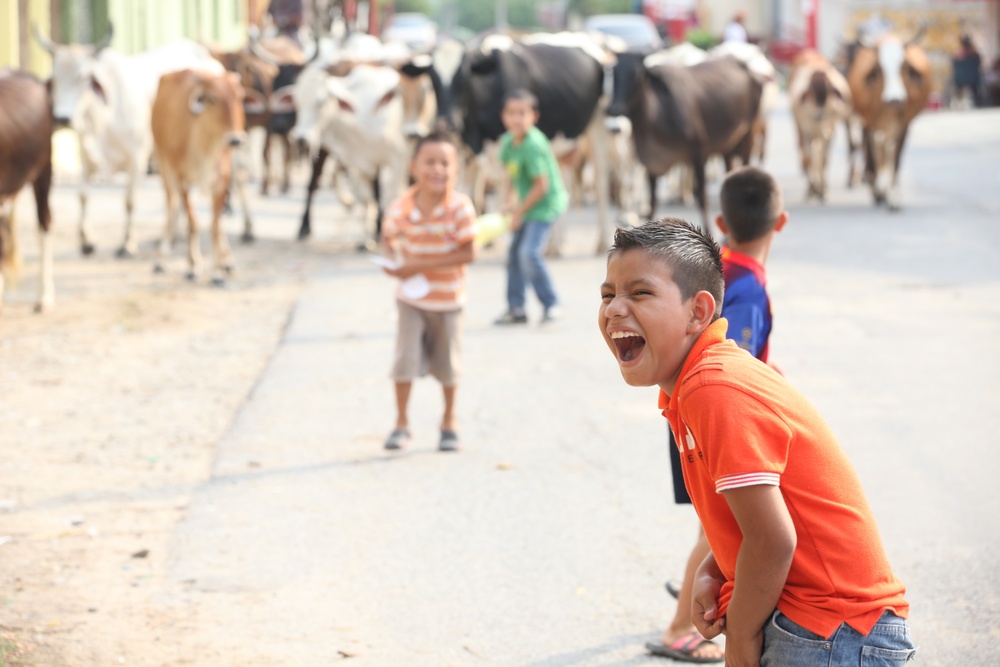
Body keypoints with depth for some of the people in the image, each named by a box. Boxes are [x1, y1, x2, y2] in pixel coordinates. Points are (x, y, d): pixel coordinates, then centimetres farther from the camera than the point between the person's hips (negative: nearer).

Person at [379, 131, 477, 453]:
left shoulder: (460, 207, -20)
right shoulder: (400, 208, -13)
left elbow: (468, 253, -22)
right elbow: (388, 238, 5)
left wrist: (421, 265, -26)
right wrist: (392, 260, -17)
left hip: (447, 299, -1)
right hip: (411, 298, 1)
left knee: (447, 364, 13)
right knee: (405, 359, -3)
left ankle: (449, 420, 33)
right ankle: (401, 424, 11)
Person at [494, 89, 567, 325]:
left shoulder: (533, 145, -25)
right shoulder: (508, 141, 0)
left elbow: (541, 186, -22)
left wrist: (519, 212, -14)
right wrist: (513, 201, 2)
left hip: (546, 204, -9)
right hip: (526, 205, 9)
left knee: (529, 252, -20)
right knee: (514, 253, 12)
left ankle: (551, 305, -8)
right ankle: (516, 308, 21)